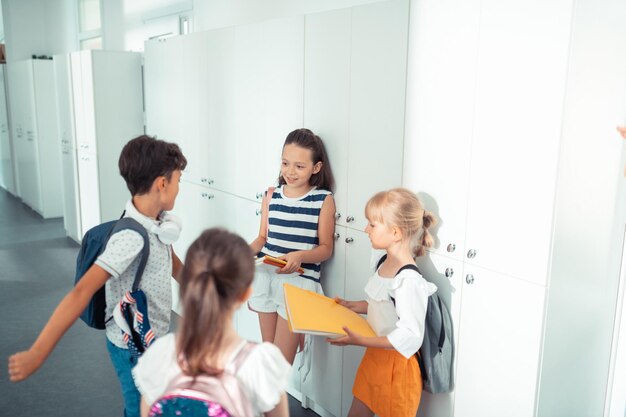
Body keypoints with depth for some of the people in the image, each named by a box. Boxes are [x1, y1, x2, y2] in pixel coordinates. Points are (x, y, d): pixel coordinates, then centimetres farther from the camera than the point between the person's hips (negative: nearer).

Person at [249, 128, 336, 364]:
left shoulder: (323, 200, -5)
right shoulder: (272, 196, 5)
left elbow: (326, 248, -5)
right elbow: (262, 238, 10)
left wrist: (299, 256, -23)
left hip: (299, 281, -4)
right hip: (266, 278, 4)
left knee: (282, 361, -1)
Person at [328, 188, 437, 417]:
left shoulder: (409, 280, -28)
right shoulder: (385, 264, -2)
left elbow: (410, 336, -28)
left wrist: (360, 341, -29)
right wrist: (352, 306, 4)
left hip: (396, 366, -8)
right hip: (374, 356, 8)